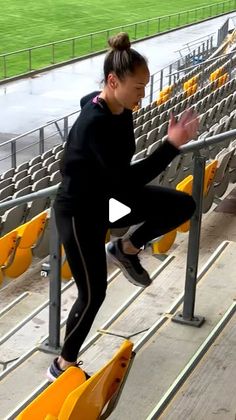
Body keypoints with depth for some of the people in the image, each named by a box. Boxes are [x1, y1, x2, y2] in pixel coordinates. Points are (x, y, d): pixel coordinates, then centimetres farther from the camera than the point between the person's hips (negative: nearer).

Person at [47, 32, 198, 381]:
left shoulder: (121, 110, -5)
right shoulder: (94, 123, -32)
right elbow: (126, 179, -34)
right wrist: (172, 145, -36)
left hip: (107, 196, 8)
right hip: (79, 211, -8)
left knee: (184, 205, 4)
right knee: (93, 293, 3)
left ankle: (125, 249, 21)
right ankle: (63, 366, 23)